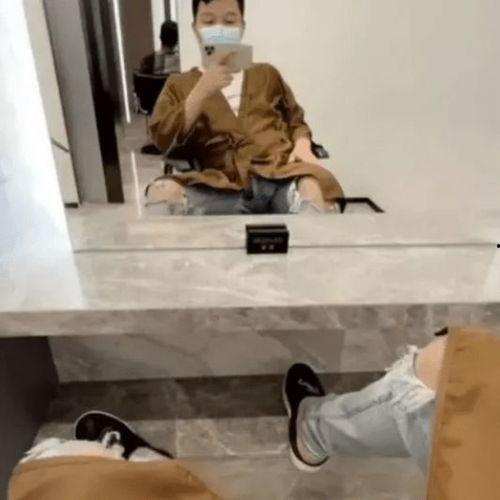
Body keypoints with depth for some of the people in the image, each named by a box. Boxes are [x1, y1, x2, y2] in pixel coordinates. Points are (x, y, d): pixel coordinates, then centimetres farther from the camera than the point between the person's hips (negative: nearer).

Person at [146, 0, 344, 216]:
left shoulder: (266, 74, 28)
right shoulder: (179, 84, 21)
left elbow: (295, 120, 28)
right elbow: (163, 140, 6)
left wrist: (302, 144, 4)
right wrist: (202, 91, -5)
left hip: (278, 174, 1)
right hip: (220, 187, 0)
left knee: (314, 188, -35)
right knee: (161, 193, -32)